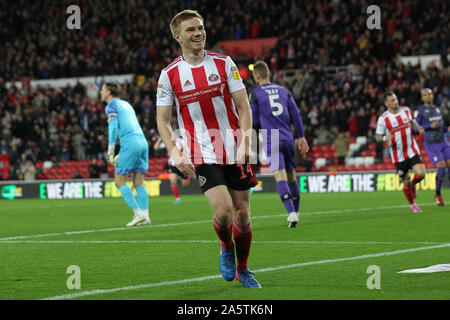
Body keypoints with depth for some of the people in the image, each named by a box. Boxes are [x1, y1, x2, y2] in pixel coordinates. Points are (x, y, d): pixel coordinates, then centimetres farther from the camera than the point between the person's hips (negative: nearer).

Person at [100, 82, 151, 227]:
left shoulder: (111, 106, 2)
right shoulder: (126, 104, 26)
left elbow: (113, 126, -12)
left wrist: (110, 151, -14)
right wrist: (122, 154, 30)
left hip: (130, 143, -8)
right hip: (142, 141, 8)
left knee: (119, 181, -2)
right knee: (138, 182, 8)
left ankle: (138, 213, -9)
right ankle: (145, 216, 0)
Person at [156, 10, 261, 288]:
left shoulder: (224, 63, 1)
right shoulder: (169, 74, -1)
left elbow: (243, 106, 3)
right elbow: (163, 120, 5)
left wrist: (245, 142, -11)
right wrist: (176, 154, -9)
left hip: (235, 152, 2)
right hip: (202, 156, -2)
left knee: (242, 213, 6)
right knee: (223, 210, -19)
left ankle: (242, 269, 28)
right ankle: (226, 248, 15)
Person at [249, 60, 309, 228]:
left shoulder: (255, 94, -1)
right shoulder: (283, 90, 12)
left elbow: (255, 121, 1)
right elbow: (296, 115, 9)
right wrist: (300, 137, 12)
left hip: (271, 139, -4)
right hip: (287, 137, 4)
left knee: (280, 176, -11)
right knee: (291, 175, 14)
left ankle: (292, 213, -27)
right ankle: (295, 213, 20)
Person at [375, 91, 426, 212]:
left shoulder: (406, 110, 2)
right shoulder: (383, 119, -11)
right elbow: (377, 136, -6)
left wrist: (419, 128, 3)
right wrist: (385, 138, -28)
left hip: (412, 151, 3)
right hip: (398, 155, -3)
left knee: (421, 173, -16)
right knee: (406, 182, 2)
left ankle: (412, 186, 19)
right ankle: (412, 205, 26)